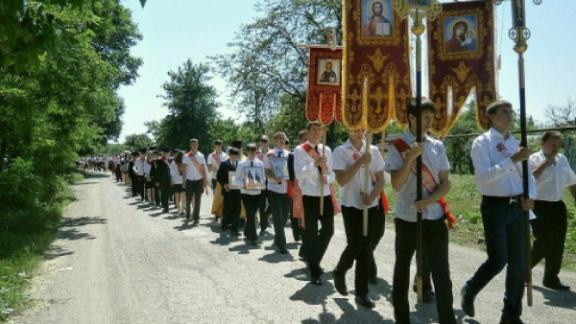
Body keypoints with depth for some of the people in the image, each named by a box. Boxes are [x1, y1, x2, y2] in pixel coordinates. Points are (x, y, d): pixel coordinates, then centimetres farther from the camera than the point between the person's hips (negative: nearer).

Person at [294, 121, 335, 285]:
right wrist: (315, 164, -29)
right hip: (309, 197, -5)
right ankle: (314, 272, 17)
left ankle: (314, 261, 35)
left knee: (328, 230, 11)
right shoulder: (300, 150, -6)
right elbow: (299, 174, -16)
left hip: (326, 196, 5)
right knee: (311, 234, 3)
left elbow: (333, 173, 10)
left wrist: (327, 177, -13)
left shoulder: (327, 150, 9)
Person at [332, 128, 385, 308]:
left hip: (371, 206, 3)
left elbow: (381, 179, 6)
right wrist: (360, 162, -21)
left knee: (366, 249, 5)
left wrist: (372, 196, -11)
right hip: (351, 205, -3)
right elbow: (341, 180, -15)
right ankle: (339, 273, 26)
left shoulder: (373, 150, 5)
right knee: (355, 246, -6)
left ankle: (362, 293, 16)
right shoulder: (340, 151, -6)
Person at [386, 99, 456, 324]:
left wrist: (430, 200, -13)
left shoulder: (437, 146, 5)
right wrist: (410, 158, -23)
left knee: (442, 274, 1)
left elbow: (445, 183, 5)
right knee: (402, 270, 13)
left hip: (435, 218, 2)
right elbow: (397, 184, -13)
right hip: (407, 218, -2)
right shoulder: (397, 147, -5)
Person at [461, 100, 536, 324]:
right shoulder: (482, 143, -6)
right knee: (498, 260, -10)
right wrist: (512, 160, -24)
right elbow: (483, 176, -19)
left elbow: (527, 174, 16)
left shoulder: (516, 143, 12)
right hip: (495, 206, -6)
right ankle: (469, 291, 20)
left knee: (519, 263, 9)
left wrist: (530, 196, -3)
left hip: (517, 207, 6)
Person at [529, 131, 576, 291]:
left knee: (557, 245, 8)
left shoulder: (563, 160, 10)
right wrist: (545, 164, -24)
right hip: (539, 207, -6)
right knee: (544, 242, -10)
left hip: (558, 207, 7)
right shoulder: (534, 160, -9)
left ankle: (551, 278, 21)